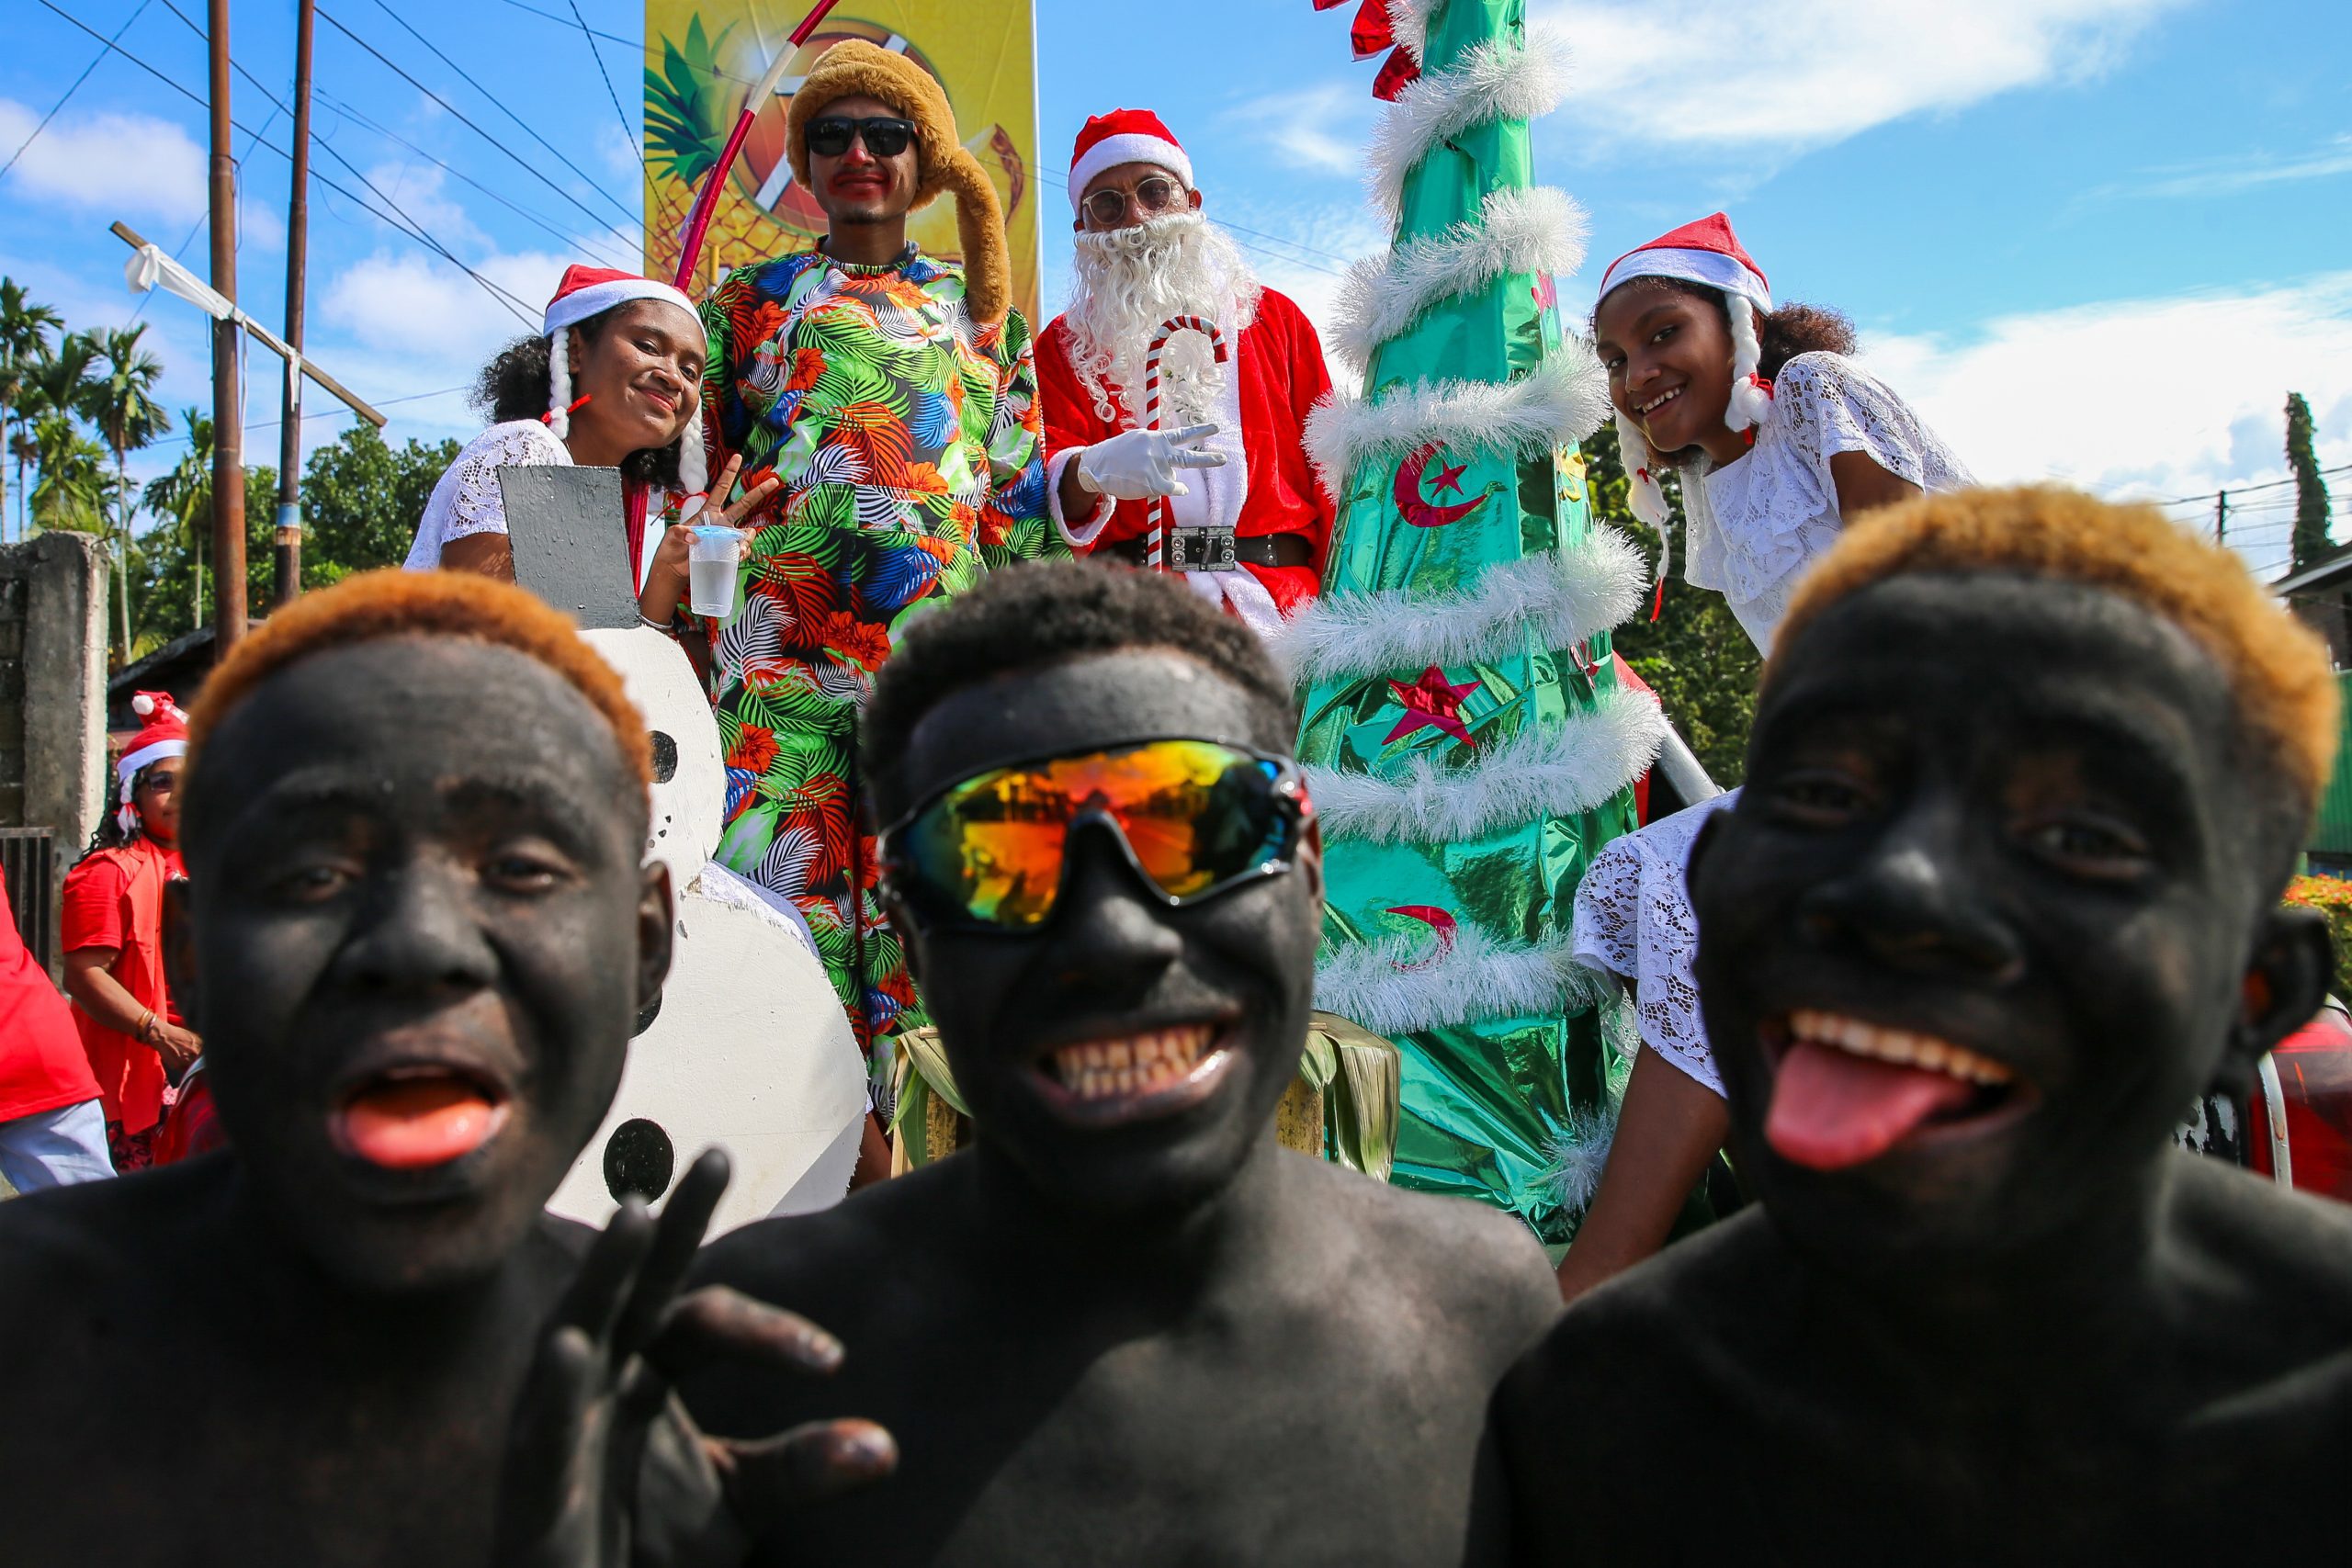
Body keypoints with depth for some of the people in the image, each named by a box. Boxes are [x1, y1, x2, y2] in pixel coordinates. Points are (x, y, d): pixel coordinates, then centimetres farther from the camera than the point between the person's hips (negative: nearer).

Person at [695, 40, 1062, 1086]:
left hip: (941, 645, 0)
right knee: (782, 886, -10)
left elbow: (1023, 490, 20)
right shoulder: (750, 300, 22)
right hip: (777, 638, 0)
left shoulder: (982, 312, 23)